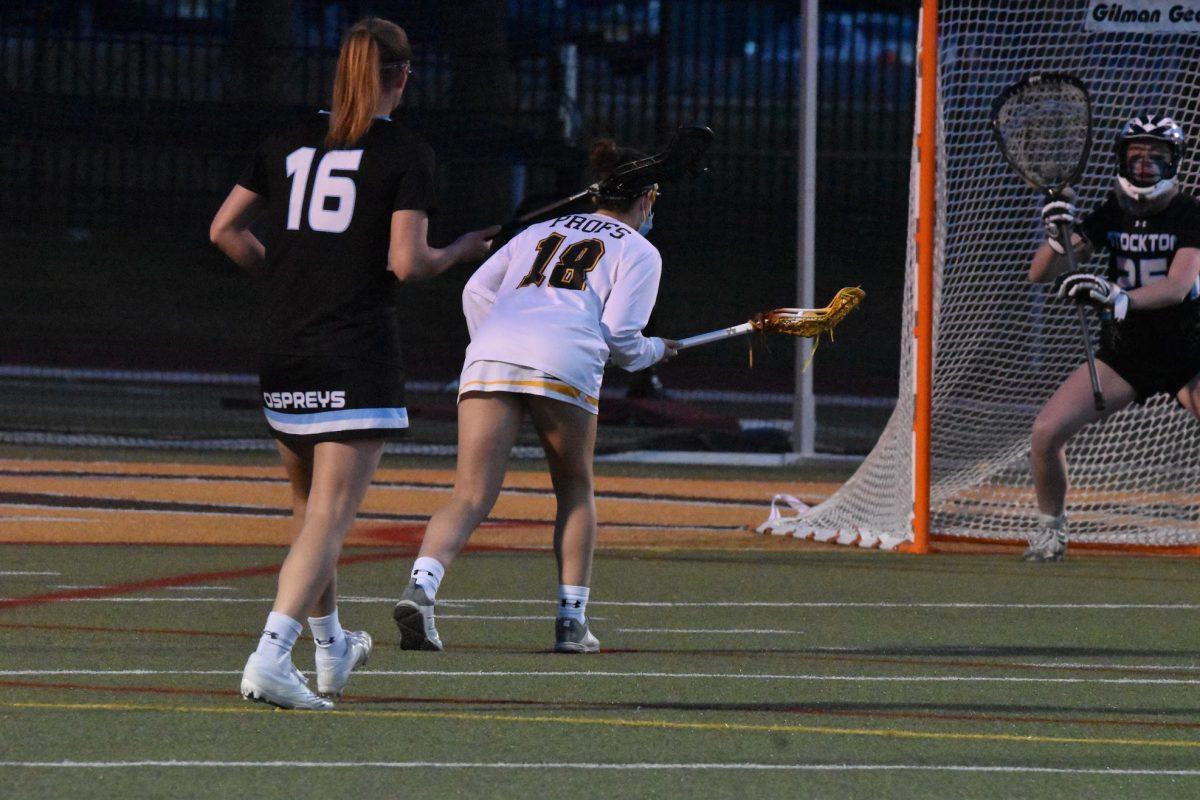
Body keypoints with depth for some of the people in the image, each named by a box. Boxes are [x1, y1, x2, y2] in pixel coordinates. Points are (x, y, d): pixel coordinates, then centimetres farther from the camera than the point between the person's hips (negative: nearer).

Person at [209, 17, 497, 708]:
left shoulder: (291, 141, 9)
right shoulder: (407, 154, -6)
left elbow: (225, 229, 9)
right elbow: (407, 262, -13)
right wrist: (461, 253, 6)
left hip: (285, 357, 6)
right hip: (360, 357, -6)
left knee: (311, 509, 21)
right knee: (330, 518, -8)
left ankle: (331, 652, 36)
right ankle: (271, 658, -23)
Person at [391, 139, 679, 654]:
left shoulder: (542, 232, 31)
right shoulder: (638, 251, 17)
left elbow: (476, 291, 22)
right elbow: (620, 336, 6)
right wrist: (655, 351, 26)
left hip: (490, 354, 3)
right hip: (564, 361, -3)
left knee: (470, 498, -4)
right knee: (576, 490, 19)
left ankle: (421, 587, -29)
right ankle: (571, 621, 13)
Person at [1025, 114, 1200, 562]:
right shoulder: (1111, 214, 0)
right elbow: (1040, 274, -2)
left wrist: (1120, 298, -46)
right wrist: (1057, 241, -25)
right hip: (1121, 355, 3)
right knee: (1046, 433, -11)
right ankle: (1050, 531, 10)